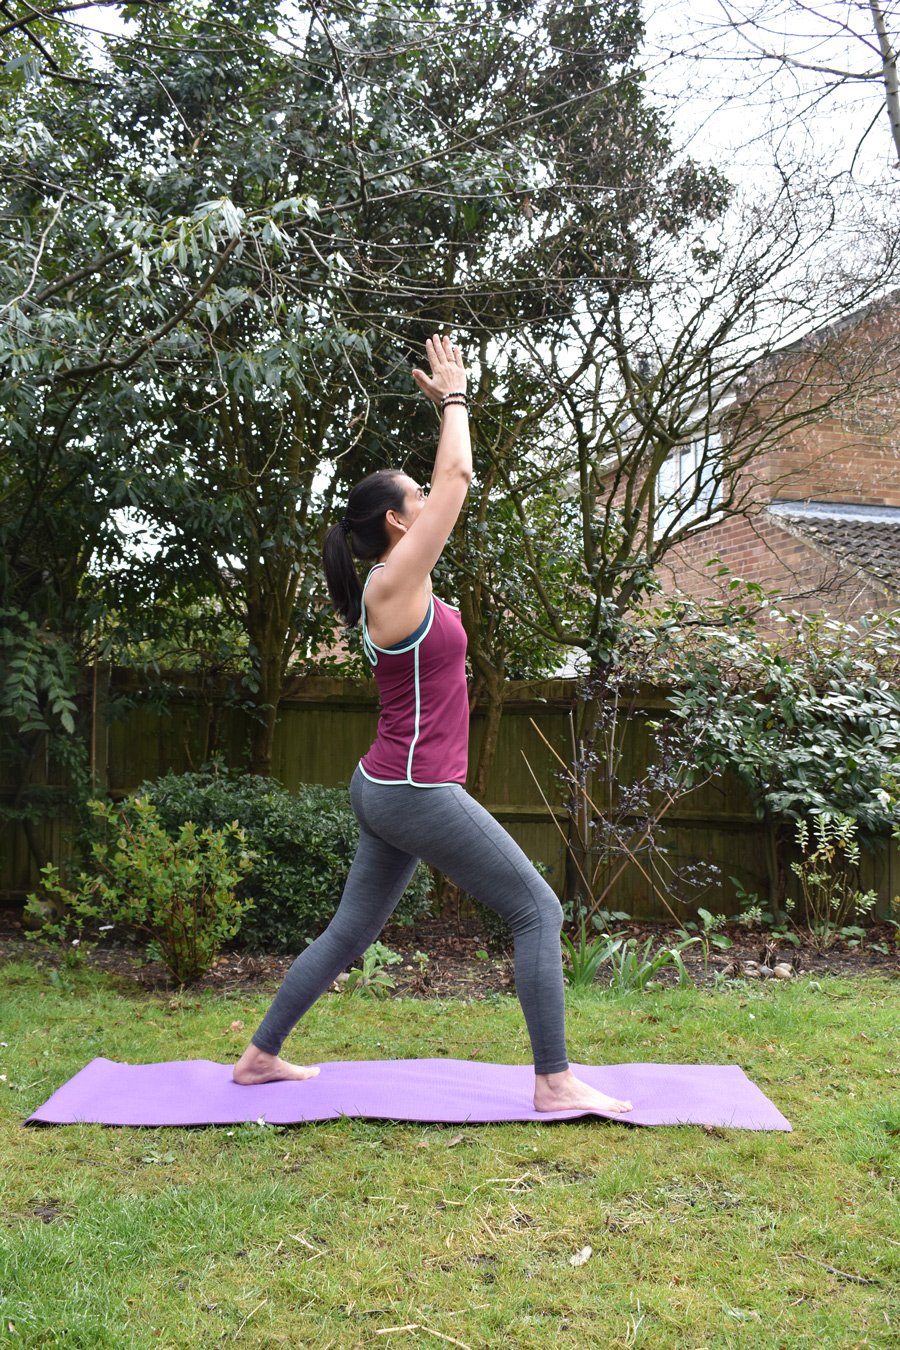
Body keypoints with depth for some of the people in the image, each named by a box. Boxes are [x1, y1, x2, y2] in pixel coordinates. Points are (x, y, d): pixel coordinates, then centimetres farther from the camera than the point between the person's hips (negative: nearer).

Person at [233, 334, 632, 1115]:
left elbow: (448, 482, 23)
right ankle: (555, 1084, 2)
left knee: (352, 931, 17)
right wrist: (454, 399, 2)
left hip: (392, 790, 10)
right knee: (538, 911, -3)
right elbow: (458, 478, -11)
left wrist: (451, 407, 24)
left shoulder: (400, 583, 11)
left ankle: (261, 1056, 26)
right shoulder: (396, 582, -14)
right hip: (417, 793, -10)